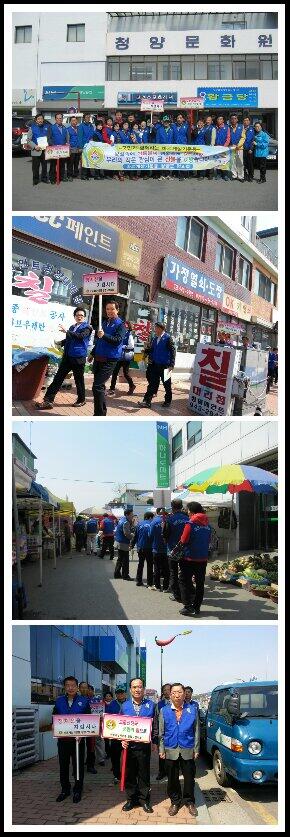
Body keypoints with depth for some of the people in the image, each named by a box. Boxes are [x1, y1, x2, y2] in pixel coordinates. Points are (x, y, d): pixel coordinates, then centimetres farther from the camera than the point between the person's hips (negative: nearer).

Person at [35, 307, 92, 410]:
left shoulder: (87, 328, -3)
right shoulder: (72, 327, 17)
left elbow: (81, 336, -22)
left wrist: (66, 331, -27)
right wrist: (61, 342, 11)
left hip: (78, 358, -6)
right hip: (67, 357, 6)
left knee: (79, 380, 4)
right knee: (58, 378, 0)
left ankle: (81, 400, 23)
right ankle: (48, 400, -2)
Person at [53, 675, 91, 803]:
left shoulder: (84, 701, 0)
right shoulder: (59, 701, 7)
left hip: (78, 738, -2)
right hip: (63, 738, 2)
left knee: (78, 765, 4)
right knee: (63, 765, 9)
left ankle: (78, 790, 16)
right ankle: (65, 789, 21)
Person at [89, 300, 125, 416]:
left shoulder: (120, 324, -6)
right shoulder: (104, 322, 16)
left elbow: (118, 340, -20)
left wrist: (104, 335, -33)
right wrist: (93, 353, 28)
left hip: (109, 360, -8)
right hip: (98, 358, 8)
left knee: (97, 386, -16)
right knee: (99, 386, 13)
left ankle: (99, 414, -13)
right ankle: (101, 412, 22)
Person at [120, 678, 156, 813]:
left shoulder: (150, 705, 1)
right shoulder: (125, 705, 5)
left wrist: (154, 741, -4)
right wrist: (122, 740, -4)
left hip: (144, 745, -2)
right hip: (128, 745, 2)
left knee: (144, 774, 5)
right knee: (129, 774, 8)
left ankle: (144, 800, 16)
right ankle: (131, 799, 20)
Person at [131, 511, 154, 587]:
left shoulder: (139, 524, 4)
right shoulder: (151, 524, -9)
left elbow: (135, 536, 6)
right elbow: (152, 535, -12)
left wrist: (132, 545, 14)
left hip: (140, 548, 4)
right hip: (149, 548, -3)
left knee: (140, 564, 15)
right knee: (150, 565, 5)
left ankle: (139, 581, 15)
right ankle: (149, 583, 4)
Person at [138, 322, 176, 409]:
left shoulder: (168, 338, -10)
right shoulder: (155, 339, 10)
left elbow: (172, 351, -13)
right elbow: (152, 349, 17)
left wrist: (171, 365, -18)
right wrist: (146, 350, -4)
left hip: (164, 366, -6)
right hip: (155, 365, 6)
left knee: (167, 384, 8)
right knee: (152, 384, 3)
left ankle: (168, 401, 21)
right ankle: (147, 401, 1)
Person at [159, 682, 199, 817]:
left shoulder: (192, 709, 0)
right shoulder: (164, 711, 2)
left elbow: (196, 731, 3)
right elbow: (161, 733, 5)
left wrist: (196, 749, 0)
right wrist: (161, 750, 0)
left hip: (188, 751, 0)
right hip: (171, 751, 0)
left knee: (189, 778, 7)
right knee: (172, 779, 8)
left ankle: (189, 802, 25)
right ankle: (175, 802, 25)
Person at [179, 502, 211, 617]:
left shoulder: (190, 524, -14)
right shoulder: (207, 524, 2)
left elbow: (183, 541, -11)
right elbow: (208, 540, 10)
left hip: (190, 558, -5)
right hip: (203, 558, 5)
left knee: (184, 581, 4)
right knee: (200, 583, 12)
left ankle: (188, 607, -2)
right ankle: (197, 607, 15)